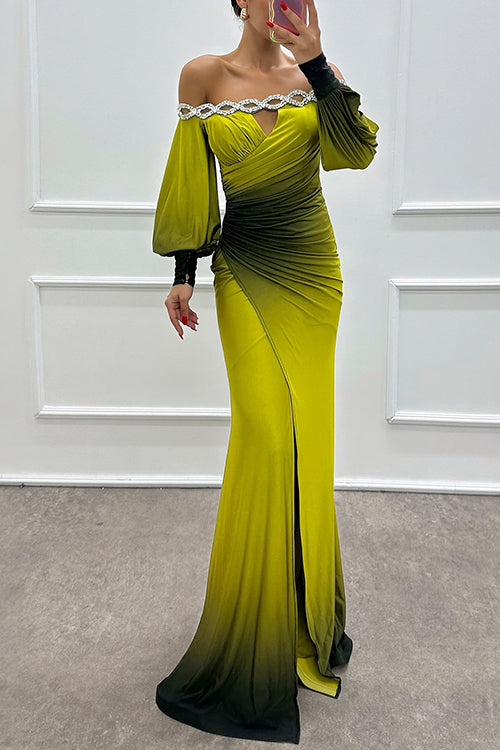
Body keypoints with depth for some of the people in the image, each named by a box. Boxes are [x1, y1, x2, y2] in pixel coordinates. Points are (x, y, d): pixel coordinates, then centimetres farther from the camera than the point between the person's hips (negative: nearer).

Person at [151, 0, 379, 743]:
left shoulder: (317, 75, 5)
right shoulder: (203, 77, 3)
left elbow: (359, 151, -12)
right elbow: (191, 186, 5)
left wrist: (315, 61, -18)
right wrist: (183, 272, 2)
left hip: (312, 270, 2)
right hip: (244, 272, -2)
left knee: (302, 432, 5)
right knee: (265, 425, -11)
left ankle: (300, 616, 26)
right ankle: (261, 647, 6)